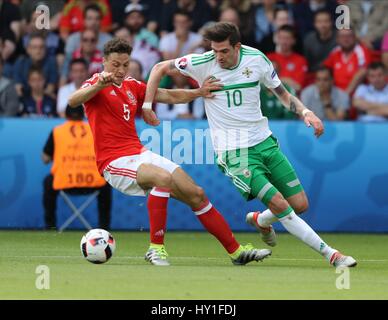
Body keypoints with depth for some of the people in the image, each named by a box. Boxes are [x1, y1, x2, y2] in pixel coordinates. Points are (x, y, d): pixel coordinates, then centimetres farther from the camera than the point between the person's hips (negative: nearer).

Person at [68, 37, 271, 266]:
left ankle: (237, 251, 11)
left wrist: (198, 93, 3)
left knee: (196, 194, 2)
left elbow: (170, 96, 20)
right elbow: (73, 101, -27)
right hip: (114, 162, -8)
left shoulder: (132, 86, 15)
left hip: (139, 154, 8)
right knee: (164, 178, -35)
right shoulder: (96, 84, -6)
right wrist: (99, 85, -44)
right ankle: (156, 248, -26)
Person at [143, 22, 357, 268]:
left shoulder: (257, 59, -3)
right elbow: (160, 68, 2)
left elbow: (283, 94, 10)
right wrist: (147, 107, -5)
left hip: (265, 141, 4)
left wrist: (305, 112, -8)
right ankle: (330, 254, -11)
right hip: (234, 152, -4)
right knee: (280, 204, -18)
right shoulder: (203, 64, -11)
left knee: (300, 205, 1)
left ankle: (260, 220, 34)